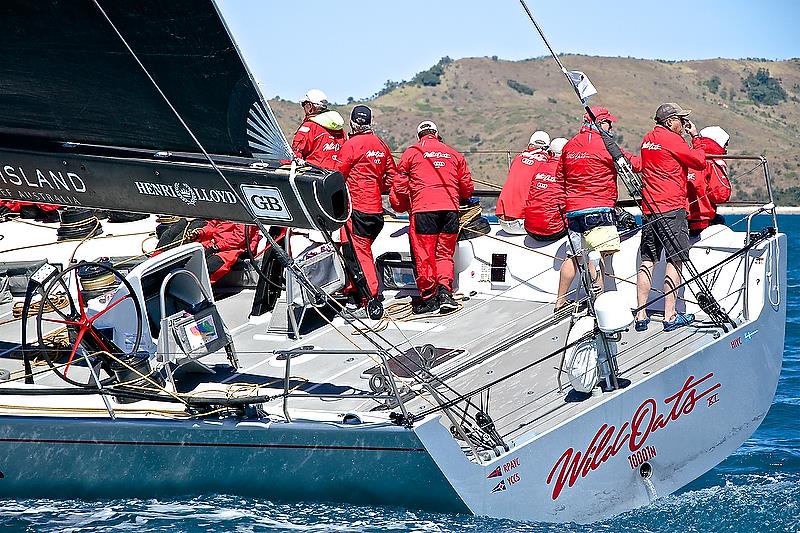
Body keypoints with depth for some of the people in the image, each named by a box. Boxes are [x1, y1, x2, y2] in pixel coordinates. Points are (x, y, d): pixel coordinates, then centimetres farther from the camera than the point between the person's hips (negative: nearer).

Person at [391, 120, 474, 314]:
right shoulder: (453, 154, 16)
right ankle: (444, 291, -7)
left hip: (423, 209, -3)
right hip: (450, 209, 3)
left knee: (424, 255, 3)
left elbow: (400, 186, 6)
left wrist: (400, 206, 22)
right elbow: (467, 187, 20)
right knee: (445, 254, 11)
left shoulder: (412, 153, 8)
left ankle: (428, 297, 3)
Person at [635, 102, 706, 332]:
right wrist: (695, 136, 6)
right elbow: (700, 162, -5)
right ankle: (670, 316, -5)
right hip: (671, 208, -7)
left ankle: (641, 315, 6)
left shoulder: (648, 139, 14)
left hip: (649, 209, 7)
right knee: (675, 260, -3)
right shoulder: (673, 139, -10)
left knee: (648, 261, 7)